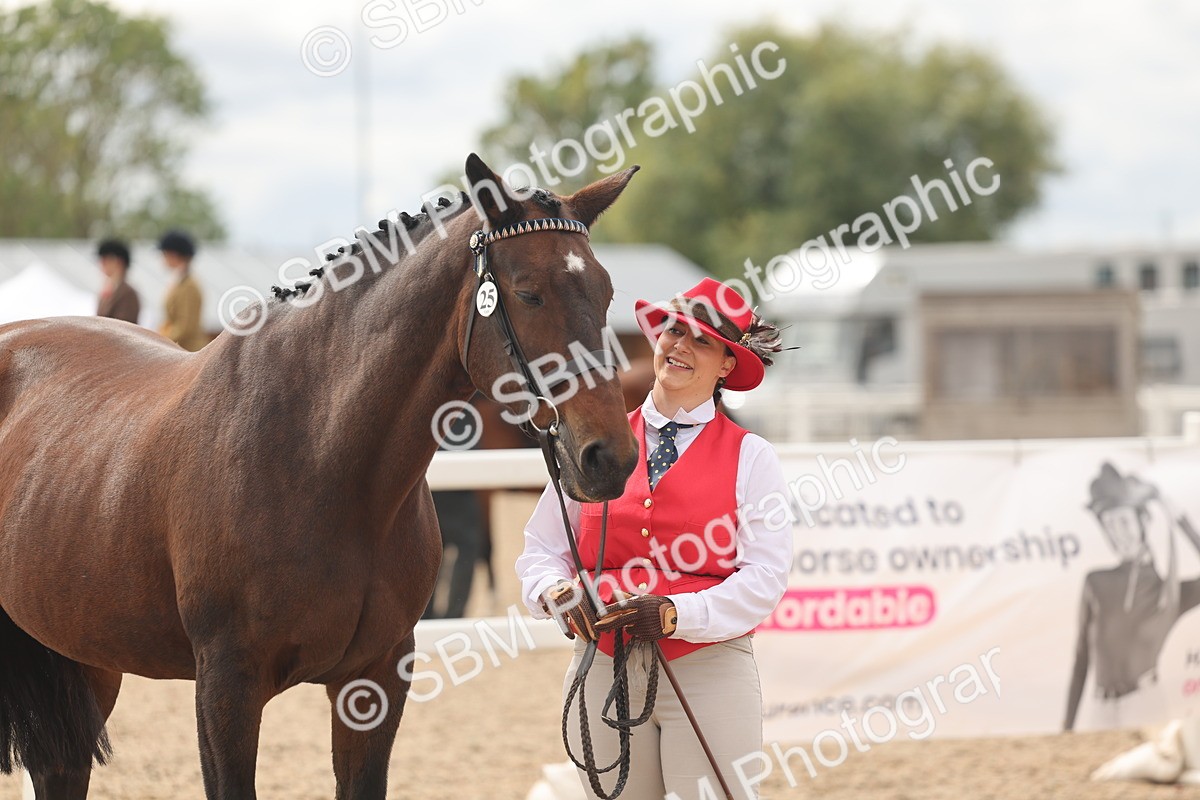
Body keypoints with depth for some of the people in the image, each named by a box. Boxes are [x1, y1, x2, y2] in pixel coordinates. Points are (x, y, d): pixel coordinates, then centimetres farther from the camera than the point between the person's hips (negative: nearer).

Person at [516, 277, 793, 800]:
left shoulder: (750, 457, 2)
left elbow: (765, 575, -7)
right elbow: (542, 549, 13)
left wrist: (675, 614, -20)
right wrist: (557, 592, -10)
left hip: (710, 672, -3)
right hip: (603, 671, 3)